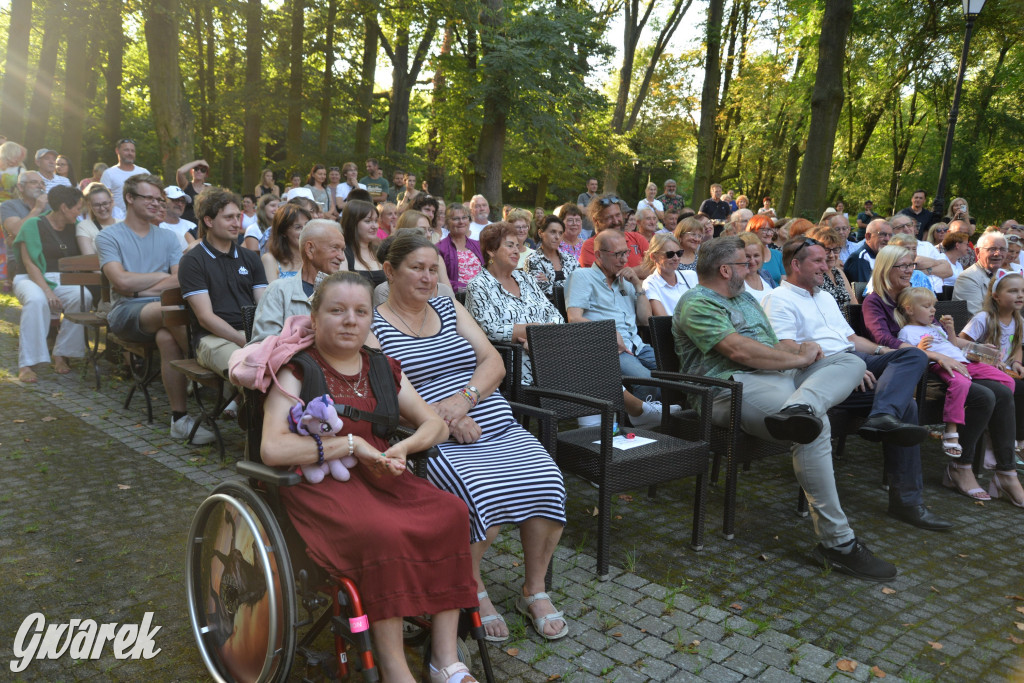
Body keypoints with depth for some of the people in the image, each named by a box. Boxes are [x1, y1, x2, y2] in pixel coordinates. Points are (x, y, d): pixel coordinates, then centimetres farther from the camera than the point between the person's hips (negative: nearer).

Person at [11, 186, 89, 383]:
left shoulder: (73, 227, 13)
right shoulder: (34, 225, -4)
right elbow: (29, 263, -12)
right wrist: (47, 291, -25)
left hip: (63, 281, 4)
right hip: (32, 279, -4)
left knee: (83, 297, -30)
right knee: (36, 300, -38)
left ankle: (61, 355, -18)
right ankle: (25, 365, -35)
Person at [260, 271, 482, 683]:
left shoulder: (383, 369, 15)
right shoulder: (298, 371, -2)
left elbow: (435, 425, 16)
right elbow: (272, 449, -16)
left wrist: (402, 448, -6)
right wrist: (352, 443, -15)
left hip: (376, 477, 6)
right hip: (319, 484, -5)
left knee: (450, 512, -21)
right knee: (384, 533, -34)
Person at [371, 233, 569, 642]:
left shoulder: (449, 308, 19)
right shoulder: (373, 325, 4)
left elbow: (494, 362, 9)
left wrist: (464, 398, -11)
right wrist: (443, 419, -18)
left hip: (500, 429, 5)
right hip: (438, 443, -5)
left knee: (547, 483, -20)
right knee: (482, 496, -32)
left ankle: (535, 590, 2)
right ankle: (474, 590, -2)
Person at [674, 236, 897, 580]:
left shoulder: (745, 298, 30)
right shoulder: (696, 304, -2)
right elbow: (738, 350, -16)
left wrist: (800, 351, 2)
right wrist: (800, 359, -6)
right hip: (735, 386, -9)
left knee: (852, 362, -4)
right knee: (815, 429, -31)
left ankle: (797, 409, -39)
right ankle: (837, 542, -25)